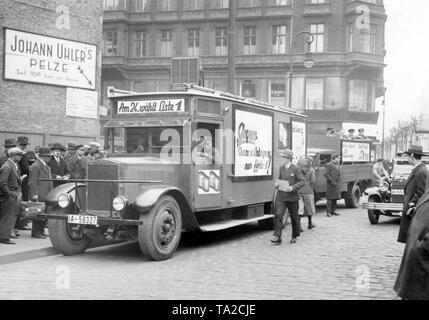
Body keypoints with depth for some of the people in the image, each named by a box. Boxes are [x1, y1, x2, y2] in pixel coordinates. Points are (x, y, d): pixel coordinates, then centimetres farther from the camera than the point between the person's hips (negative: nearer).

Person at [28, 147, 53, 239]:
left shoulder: (47, 166, 18)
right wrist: (35, 196, -19)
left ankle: (41, 231, 21)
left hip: (46, 196, 9)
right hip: (39, 196, -9)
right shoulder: (35, 166, -12)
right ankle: (35, 233, 3)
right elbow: (32, 182, -15)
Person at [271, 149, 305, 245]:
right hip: (281, 197, 3)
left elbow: (302, 181, -9)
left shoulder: (295, 169, -8)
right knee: (278, 215, -12)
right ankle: (277, 237, -14)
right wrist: (277, 184, -2)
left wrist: (292, 187, -22)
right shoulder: (281, 168, 7)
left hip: (292, 197, -3)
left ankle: (294, 236, 29)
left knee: (294, 217, 11)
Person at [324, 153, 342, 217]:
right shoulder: (329, 165, -6)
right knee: (330, 199, -6)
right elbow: (326, 175, -13)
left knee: (335, 198, 7)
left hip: (337, 185, 7)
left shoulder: (338, 166, 16)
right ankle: (328, 212, -5)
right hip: (331, 185, -7)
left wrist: (339, 184, 12)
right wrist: (332, 181, -18)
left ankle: (333, 211, 13)